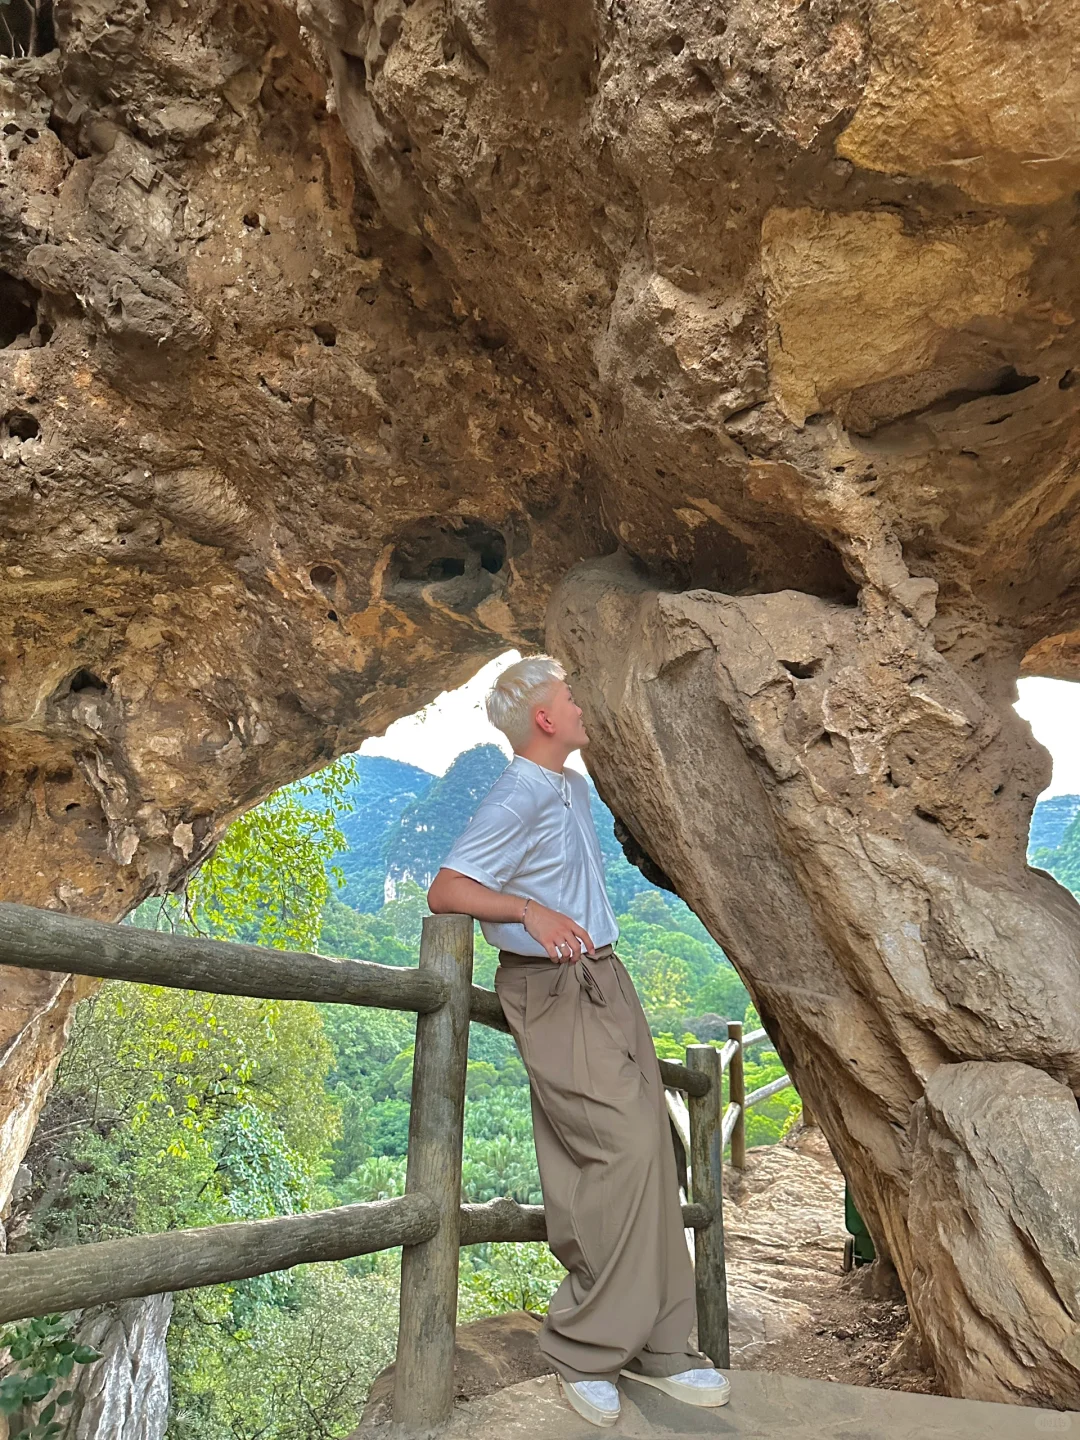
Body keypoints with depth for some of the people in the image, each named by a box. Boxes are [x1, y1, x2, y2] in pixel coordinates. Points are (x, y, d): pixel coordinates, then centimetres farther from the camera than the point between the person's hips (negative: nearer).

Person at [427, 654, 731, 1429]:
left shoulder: (574, 786, 13)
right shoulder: (518, 799, -16)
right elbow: (445, 891, -24)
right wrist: (532, 912, -37)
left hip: (606, 978, 9)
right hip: (555, 990, -9)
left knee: (650, 1153, 9)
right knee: (624, 1148, -13)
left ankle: (658, 1344, 21)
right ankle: (585, 1349, 6)